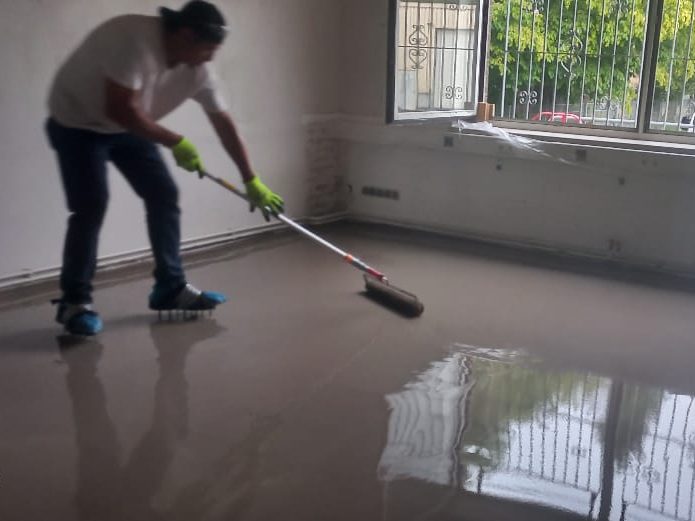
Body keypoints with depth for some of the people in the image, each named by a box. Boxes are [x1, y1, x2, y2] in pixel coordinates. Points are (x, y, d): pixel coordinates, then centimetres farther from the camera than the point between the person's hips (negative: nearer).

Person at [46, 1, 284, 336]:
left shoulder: (197, 70, -11)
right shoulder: (135, 38, -33)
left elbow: (224, 125, -4)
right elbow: (119, 109, -36)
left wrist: (251, 181, -2)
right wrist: (175, 143, -30)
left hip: (129, 127, 7)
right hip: (77, 125, -7)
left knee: (164, 195, 0)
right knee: (91, 207, -17)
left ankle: (171, 288, 9)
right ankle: (74, 302, -3)